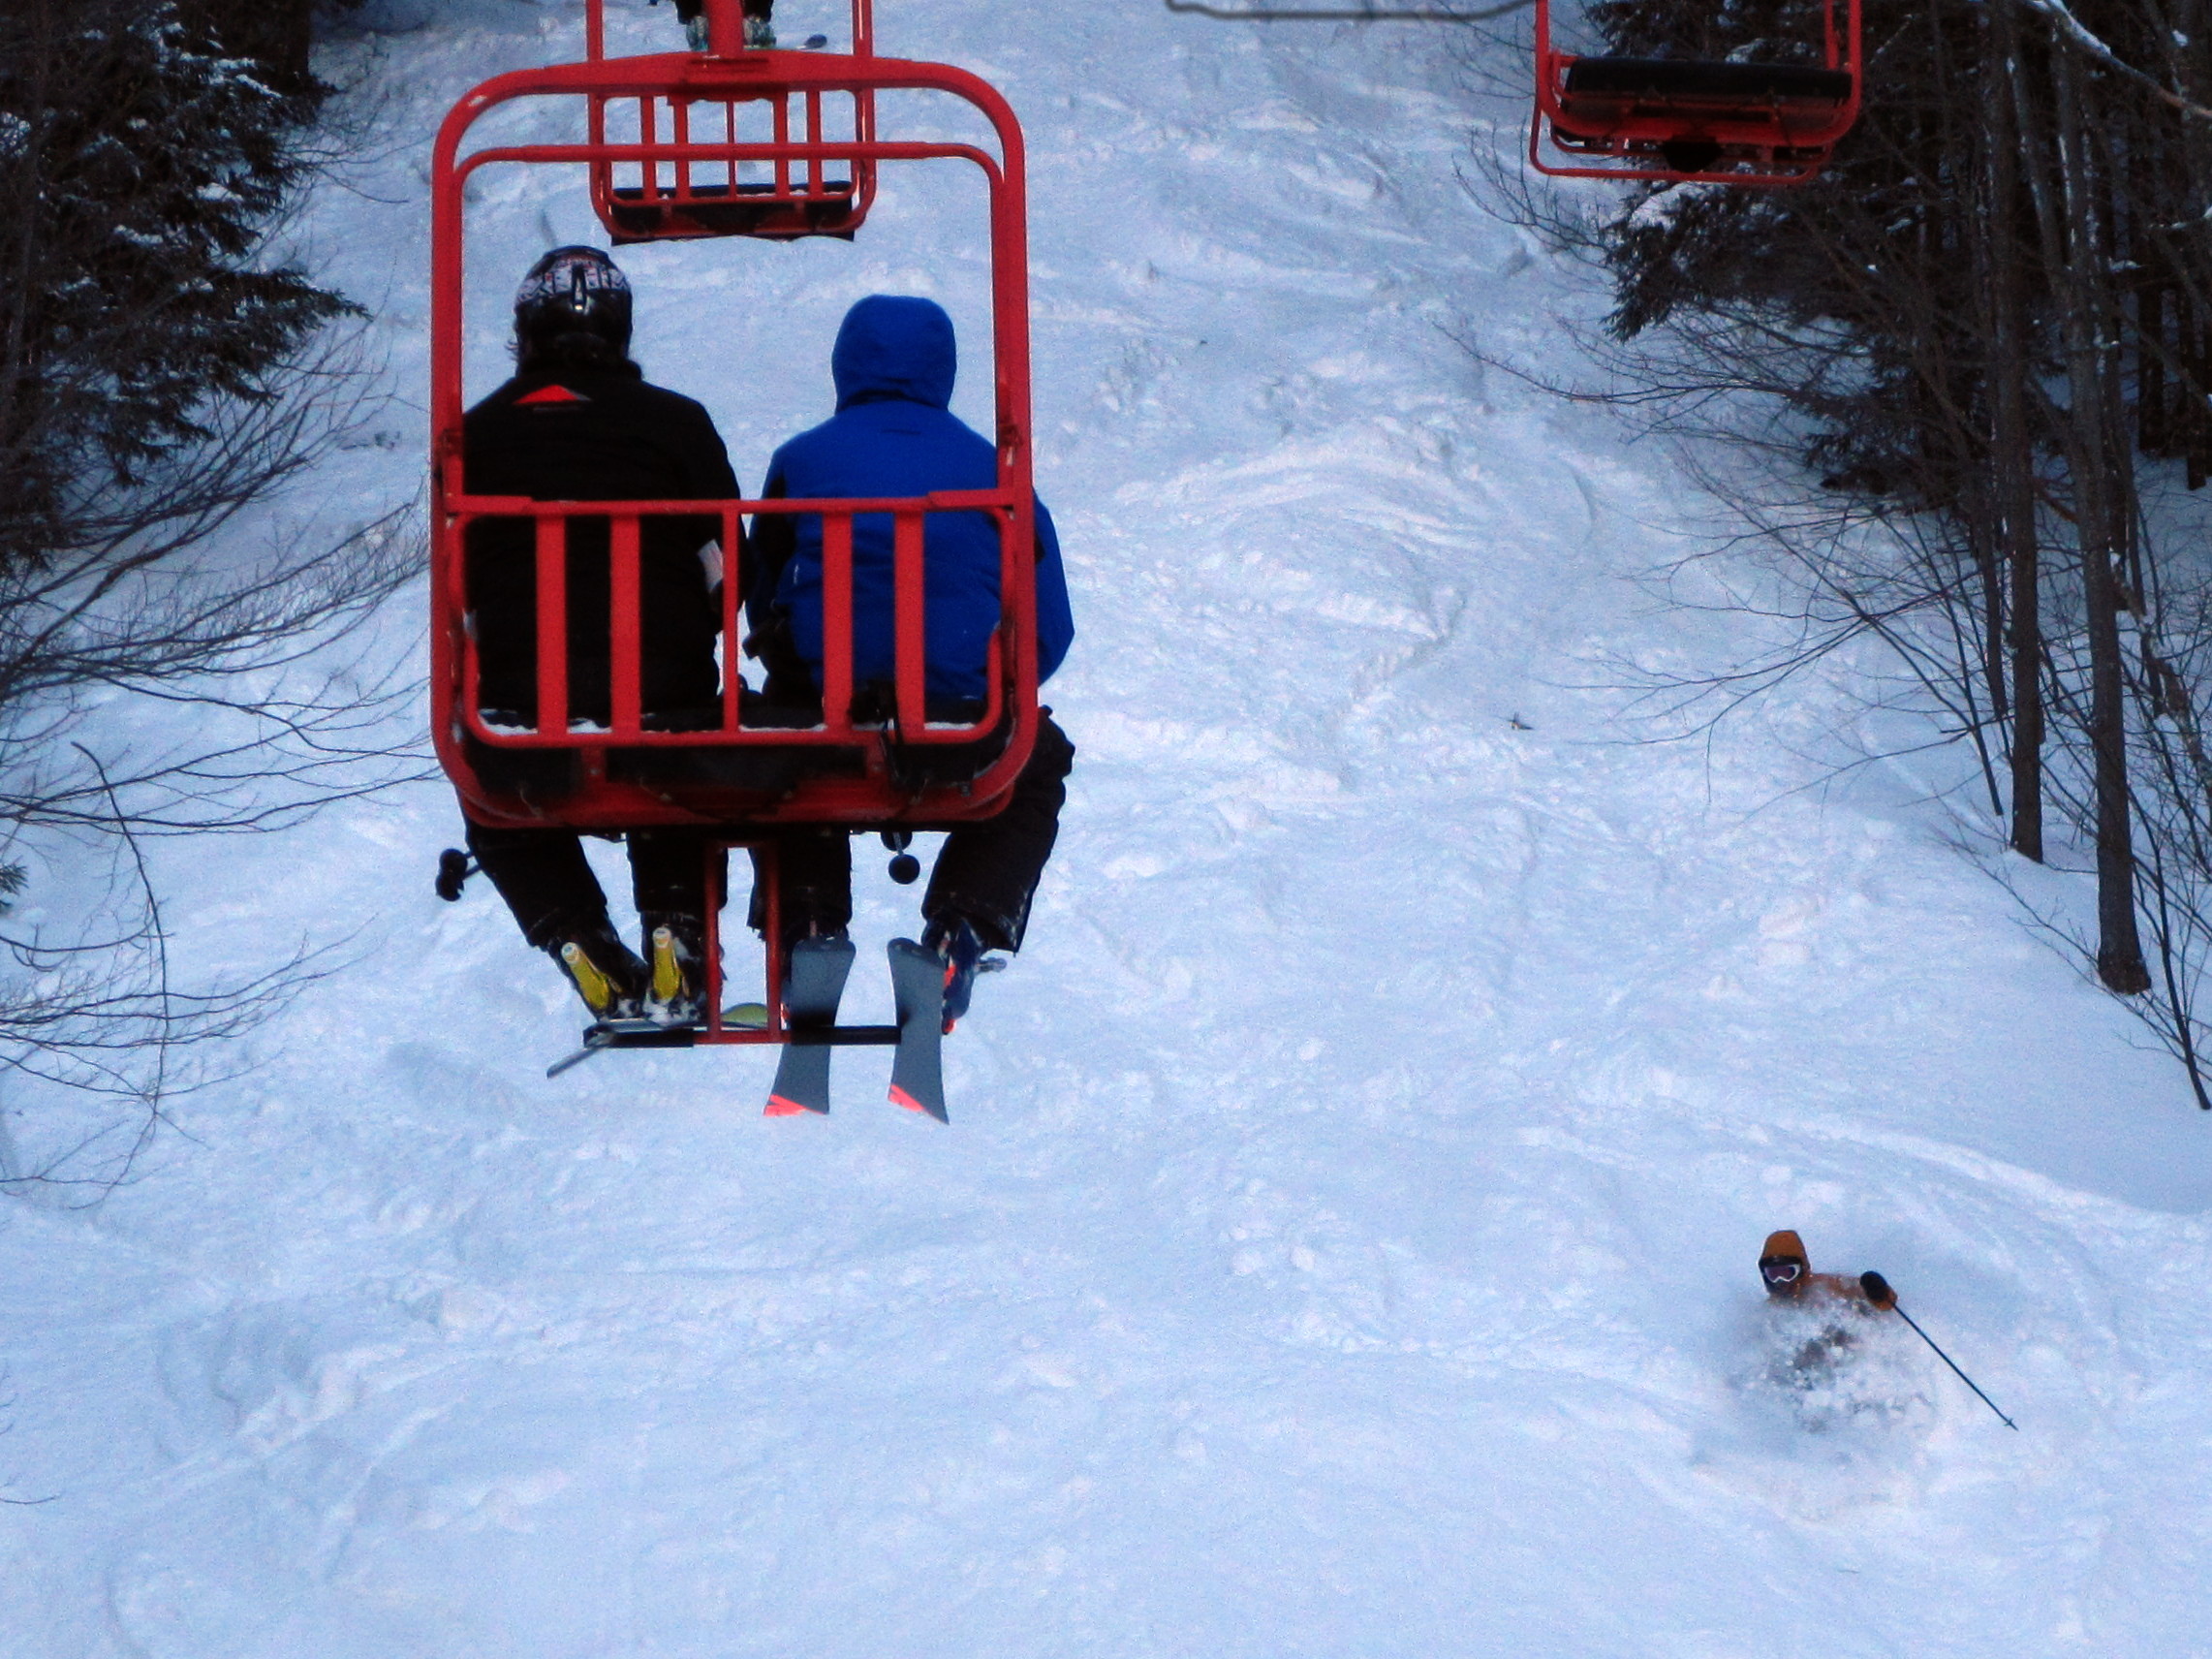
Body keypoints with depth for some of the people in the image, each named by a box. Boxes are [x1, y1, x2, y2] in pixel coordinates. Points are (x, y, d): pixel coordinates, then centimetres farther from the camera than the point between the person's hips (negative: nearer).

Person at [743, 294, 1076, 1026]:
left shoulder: (801, 461, 11)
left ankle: (806, 925, 18)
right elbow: (1049, 632, 14)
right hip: (964, 731, -1)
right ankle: (965, 928, 13)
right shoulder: (991, 469, 13)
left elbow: (759, 605, 15)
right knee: (1038, 761, 34)